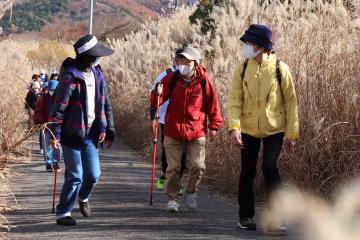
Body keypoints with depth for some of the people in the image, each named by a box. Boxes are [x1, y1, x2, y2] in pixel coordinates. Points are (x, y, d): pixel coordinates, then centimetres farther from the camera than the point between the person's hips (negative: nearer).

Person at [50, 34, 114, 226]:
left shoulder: (97, 74, 6)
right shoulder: (70, 78, -16)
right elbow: (59, 107, -14)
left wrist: (102, 127, 11)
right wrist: (56, 134, -14)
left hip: (90, 133, 6)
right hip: (71, 134, -6)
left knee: (93, 174, 5)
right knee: (75, 176, -6)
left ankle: (83, 197, 36)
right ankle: (63, 213, 7)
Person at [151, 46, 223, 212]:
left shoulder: (203, 81, -7)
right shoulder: (172, 78, -5)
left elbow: (212, 103, 3)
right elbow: (157, 101, -1)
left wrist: (214, 125, 3)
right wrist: (157, 94, -24)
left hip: (196, 132, 0)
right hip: (173, 131, 0)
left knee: (198, 166, -2)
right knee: (173, 167, 3)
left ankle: (190, 194, 22)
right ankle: (172, 199, 17)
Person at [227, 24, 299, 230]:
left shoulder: (280, 68, -8)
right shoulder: (243, 69, -2)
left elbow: (291, 102, -4)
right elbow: (235, 99, -6)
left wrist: (292, 133, -6)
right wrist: (234, 127, -20)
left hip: (274, 130, -3)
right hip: (248, 129, 3)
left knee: (270, 167, -16)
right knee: (247, 172, 8)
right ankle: (246, 216, 24)